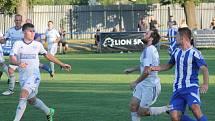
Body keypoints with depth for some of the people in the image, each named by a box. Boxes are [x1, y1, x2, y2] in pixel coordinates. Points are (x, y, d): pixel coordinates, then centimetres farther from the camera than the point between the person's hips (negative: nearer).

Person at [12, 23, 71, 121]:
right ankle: (49, 112, 41)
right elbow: (12, 58, -12)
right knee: (31, 100, 15)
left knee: (23, 95, -23)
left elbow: (47, 55, 18)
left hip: (34, 75, -2)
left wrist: (62, 64, 21)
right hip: (23, 76, 2)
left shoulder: (37, 45, 4)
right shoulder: (18, 44, -1)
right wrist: (19, 63, -35)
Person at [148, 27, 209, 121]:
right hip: (178, 89, 6)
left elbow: (204, 69, -17)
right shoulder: (177, 52, 13)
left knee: (195, 108, -33)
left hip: (191, 87, -6)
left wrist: (205, 84, -34)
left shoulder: (194, 53, -8)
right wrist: (155, 68, 14)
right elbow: (169, 65, 29)